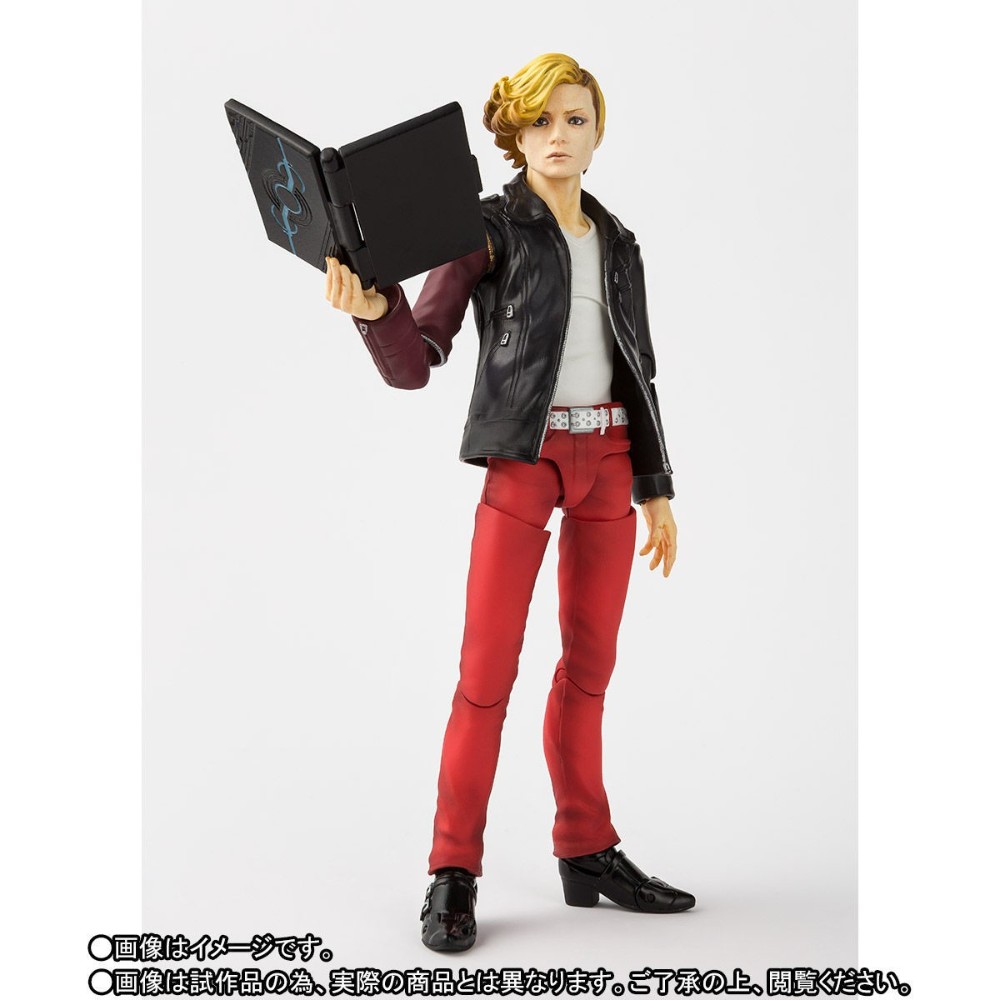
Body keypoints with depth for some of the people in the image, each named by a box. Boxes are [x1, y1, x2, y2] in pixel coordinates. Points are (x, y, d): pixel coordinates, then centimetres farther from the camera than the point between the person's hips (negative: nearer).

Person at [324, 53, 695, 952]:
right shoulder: (486, 228, -1)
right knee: (488, 667, -8)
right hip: (524, 456, -5)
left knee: (591, 662, 7)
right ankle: (454, 874, 0)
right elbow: (415, 363, -8)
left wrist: (656, 489, 13)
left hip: (609, 458, 5)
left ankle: (588, 853, 17)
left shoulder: (618, 244, 15)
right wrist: (373, 308, -30)